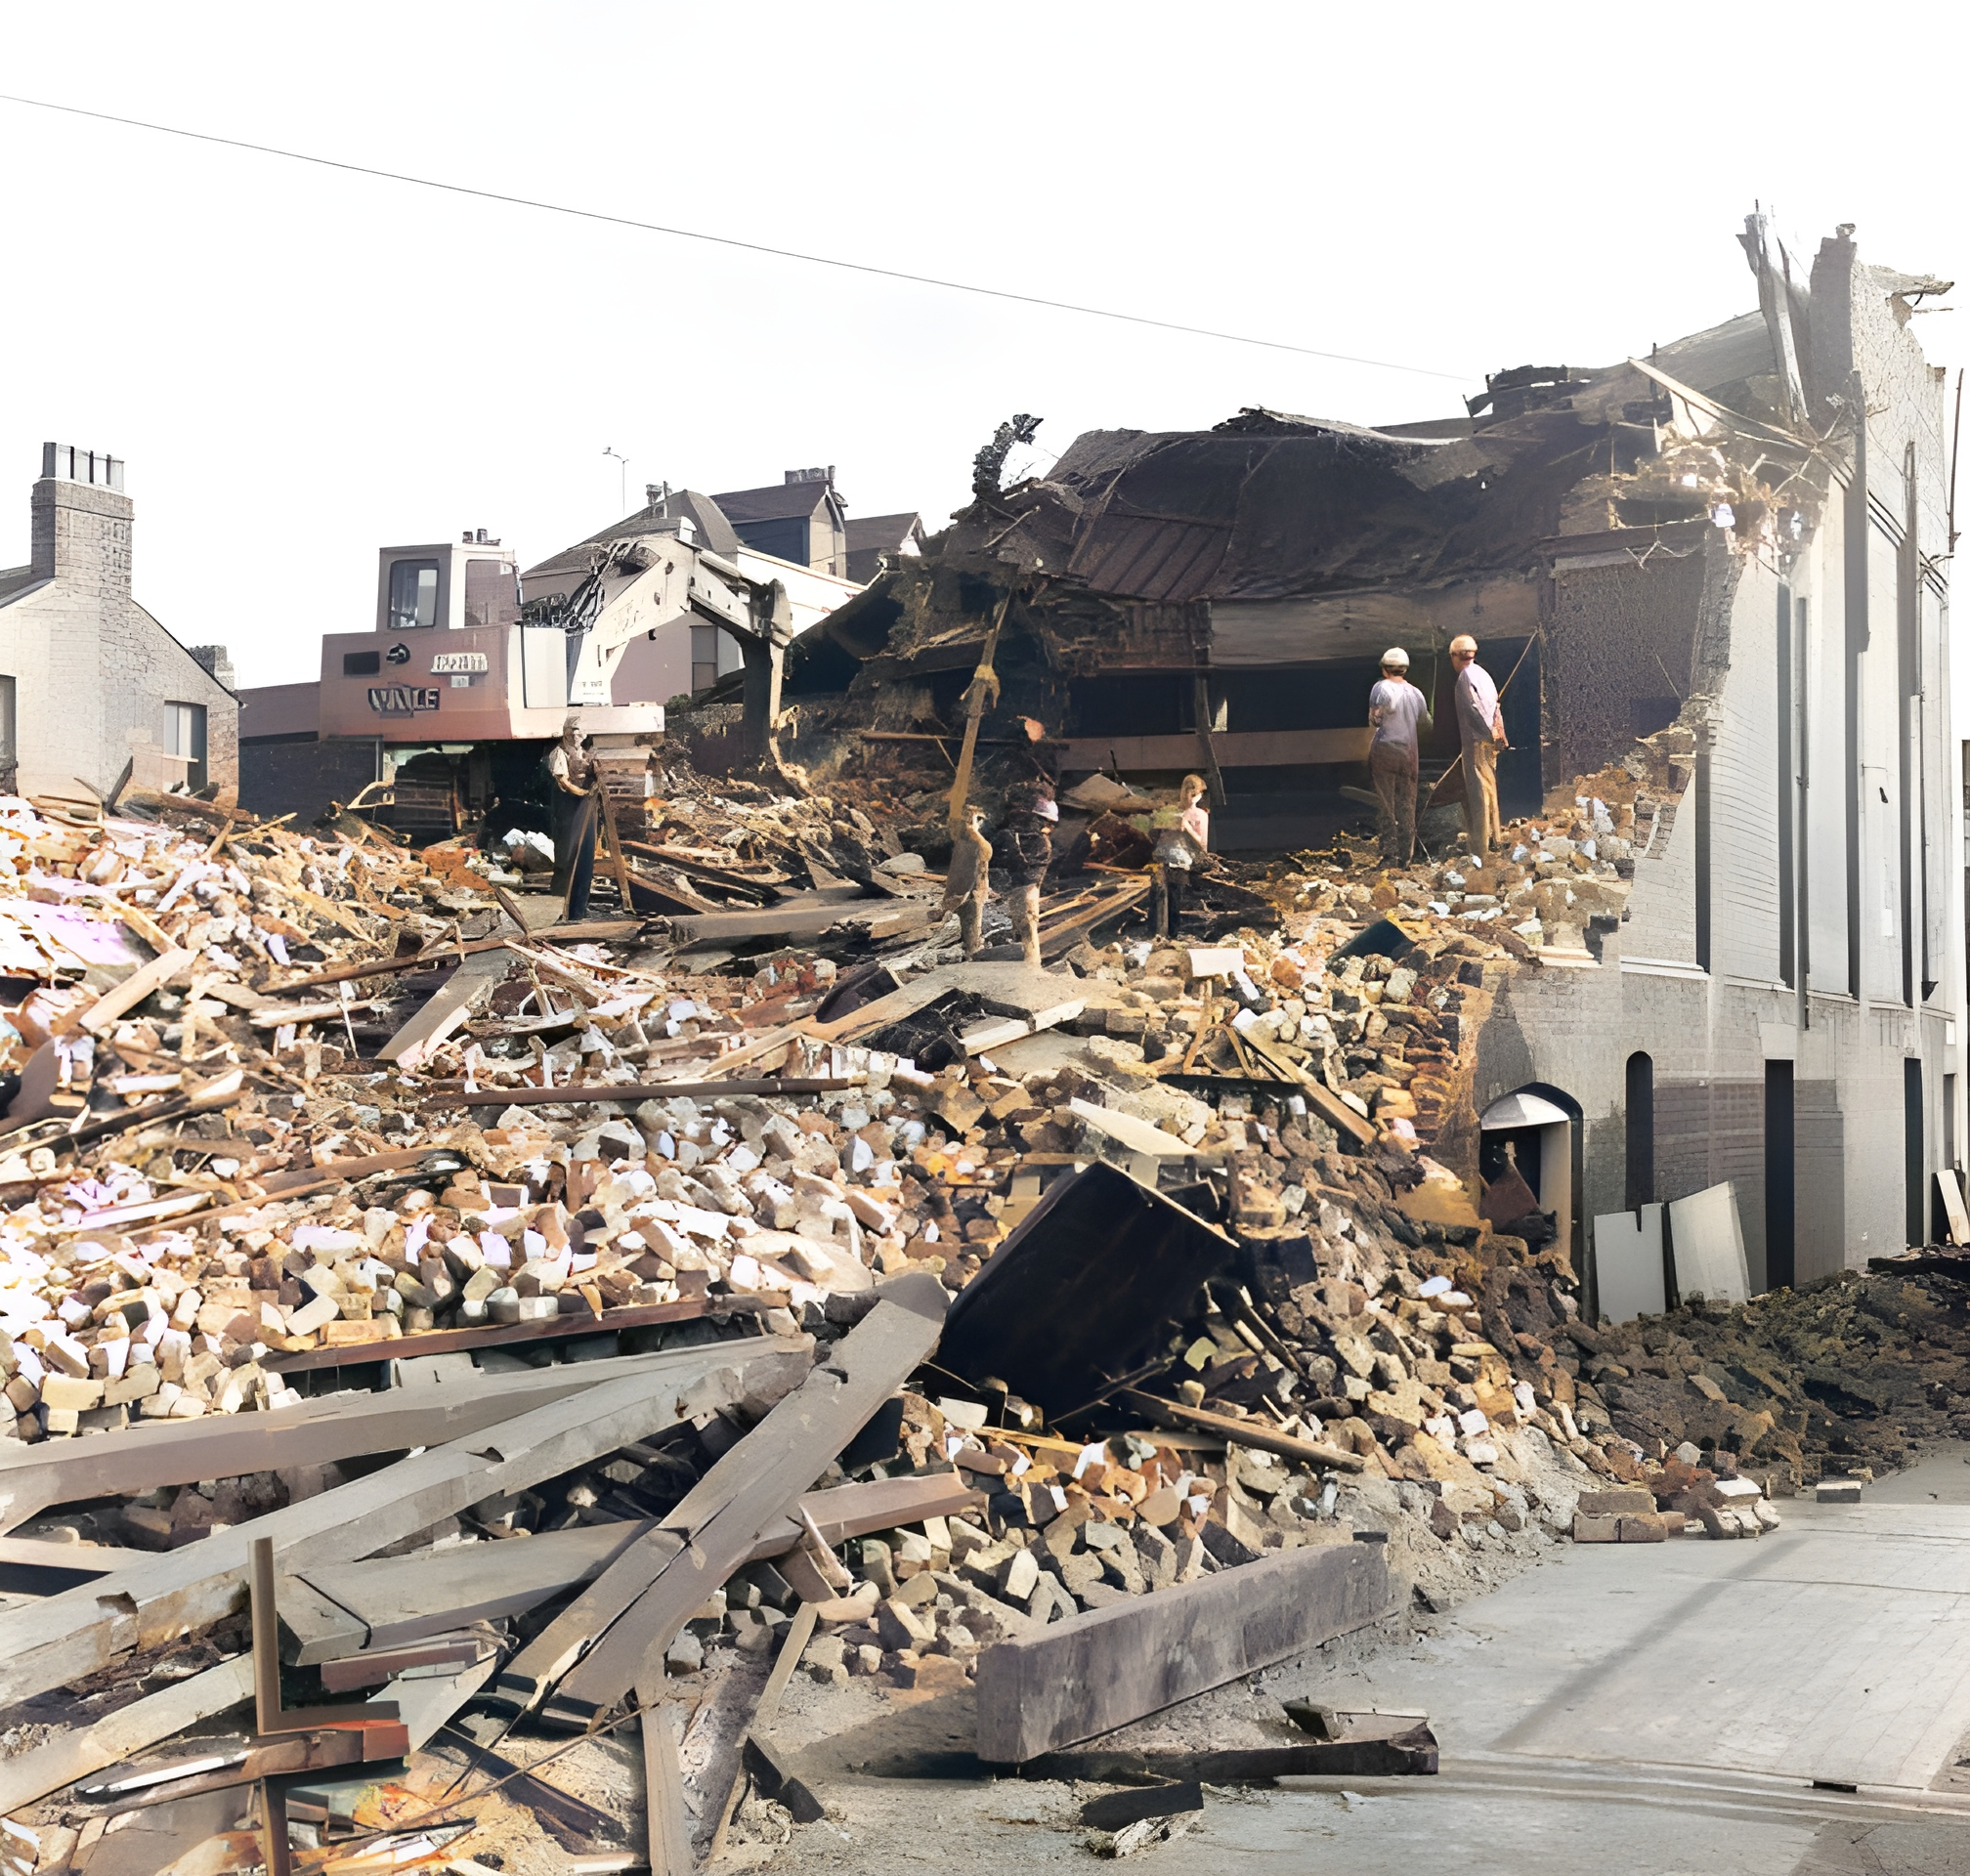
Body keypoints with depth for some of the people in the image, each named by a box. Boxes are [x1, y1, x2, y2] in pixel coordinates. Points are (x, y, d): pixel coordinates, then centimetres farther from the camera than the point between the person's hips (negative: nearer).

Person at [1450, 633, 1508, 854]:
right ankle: (1491, 838, 28)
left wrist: (1490, 733, -16)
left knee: (1478, 792, -8)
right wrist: (1499, 733, 13)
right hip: (1490, 743, 9)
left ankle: (1479, 849, -9)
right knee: (1488, 787, 18)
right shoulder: (1482, 674, 16)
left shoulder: (1466, 676, -11)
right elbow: (1494, 707, 14)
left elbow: (1476, 708, -19)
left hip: (1477, 742, -9)